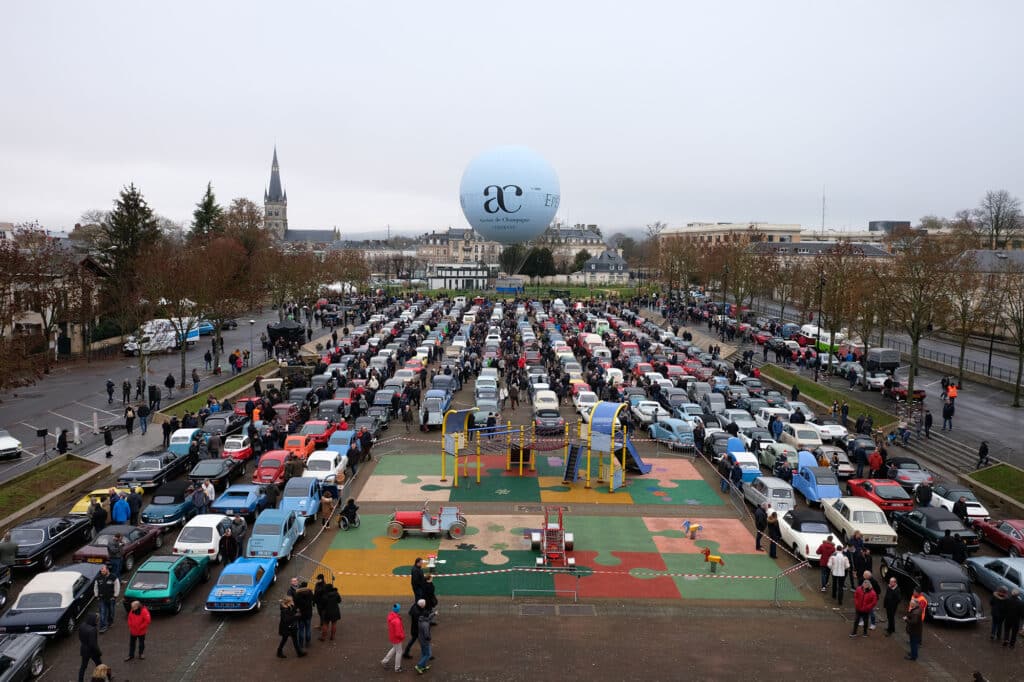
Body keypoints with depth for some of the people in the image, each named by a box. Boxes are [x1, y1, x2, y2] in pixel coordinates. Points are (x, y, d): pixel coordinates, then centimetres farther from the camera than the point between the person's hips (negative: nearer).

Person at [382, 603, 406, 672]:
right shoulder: (396, 620, -36)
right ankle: (397, 668, 27)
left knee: (394, 649, 30)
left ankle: (384, 661, 36)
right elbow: (398, 633, -29)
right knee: (399, 652, 12)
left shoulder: (390, 615, -10)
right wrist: (403, 636, -10)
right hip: (397, 638, -8)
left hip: (392, 637, 8)